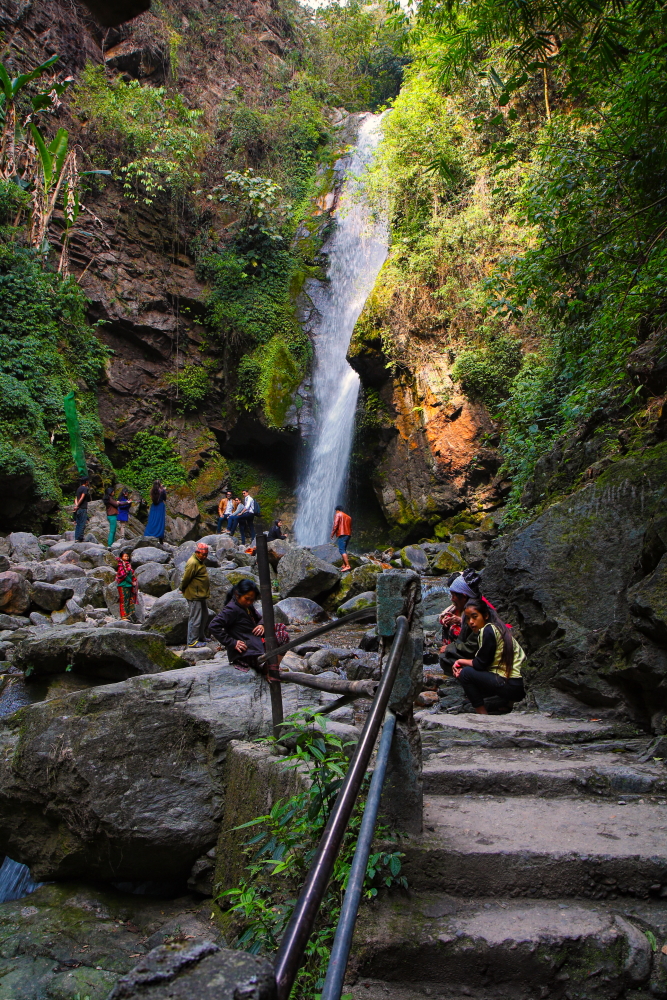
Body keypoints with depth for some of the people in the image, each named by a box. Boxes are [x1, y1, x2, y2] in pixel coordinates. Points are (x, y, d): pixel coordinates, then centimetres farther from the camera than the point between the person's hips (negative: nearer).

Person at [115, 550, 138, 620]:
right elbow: (123, 575, -16)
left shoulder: (128, 564, 16)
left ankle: (128, 615, 8)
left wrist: (134, 581, 4)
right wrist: (131, 582, -11)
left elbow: (132, 574, 18)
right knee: (124, 601, -6)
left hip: (129, 585, 8)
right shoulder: (121, 565, -8)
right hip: (123, 585, -8)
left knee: (129, 600, 5)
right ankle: (123, 616, -4)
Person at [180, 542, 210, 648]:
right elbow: (186, 578, -17)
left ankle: (201, 637, 31)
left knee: (204, 616, 19)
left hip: (201, 595, 11)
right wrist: (182, 589, -4)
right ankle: (192, 641, 1)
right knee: (195, 619, -5)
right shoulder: (193, 563, -21)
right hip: (194, 596, -11)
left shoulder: (199, 561, 13)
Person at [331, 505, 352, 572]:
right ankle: (344, 565, 14)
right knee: (344, 549, 16)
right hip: (348, 534, 8)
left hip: (342, 534, -8)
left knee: (342, 550, -13)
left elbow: (335, 525, -10)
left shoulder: (338, 514, 1)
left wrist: (332, 534, -5)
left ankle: (348, 565, -24)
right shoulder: (348, 517, 21)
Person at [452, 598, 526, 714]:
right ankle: (509, 703, 15)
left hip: (512, 685, -10)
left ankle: (484, 717, -4)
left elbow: (481, 664, -12)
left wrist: (461, 662, 5)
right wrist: (461, 666, 1)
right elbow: (481, 662, 14)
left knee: (465, 674, -9)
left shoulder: (488, 631, -13)